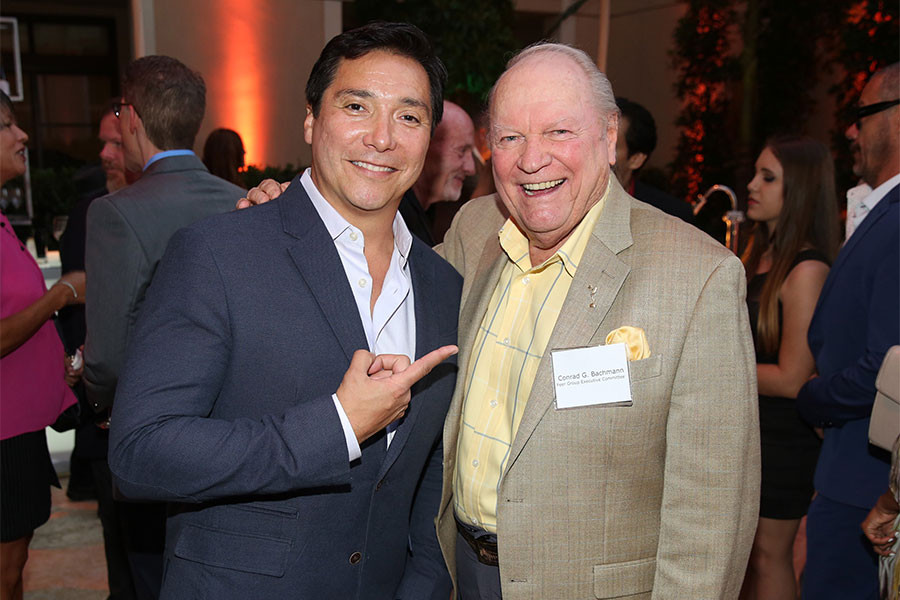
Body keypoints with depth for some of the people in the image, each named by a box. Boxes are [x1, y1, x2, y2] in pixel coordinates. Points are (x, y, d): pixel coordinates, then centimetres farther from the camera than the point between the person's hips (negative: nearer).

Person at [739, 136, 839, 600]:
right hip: (744, 421, 8)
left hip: (783, 432, -8)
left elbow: (791, 379, -20)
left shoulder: (808, 269, -20)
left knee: (768, 554, 8)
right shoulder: (757, 251, 5)